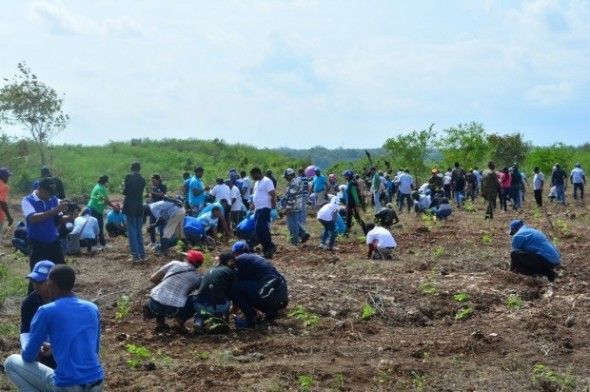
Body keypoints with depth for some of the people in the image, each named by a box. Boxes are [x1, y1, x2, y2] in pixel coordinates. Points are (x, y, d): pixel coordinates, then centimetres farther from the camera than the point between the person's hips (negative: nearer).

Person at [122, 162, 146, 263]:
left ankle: (136, 256, -6)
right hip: (140, 208, 5)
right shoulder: (142, 180, 7)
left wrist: (123, 185, 9)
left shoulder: (129, 177, -8)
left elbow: (125, 192, -11)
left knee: (132, 232, -2)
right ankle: (142, 255, 13)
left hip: (130, 208, -5)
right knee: (139, 232, 13)